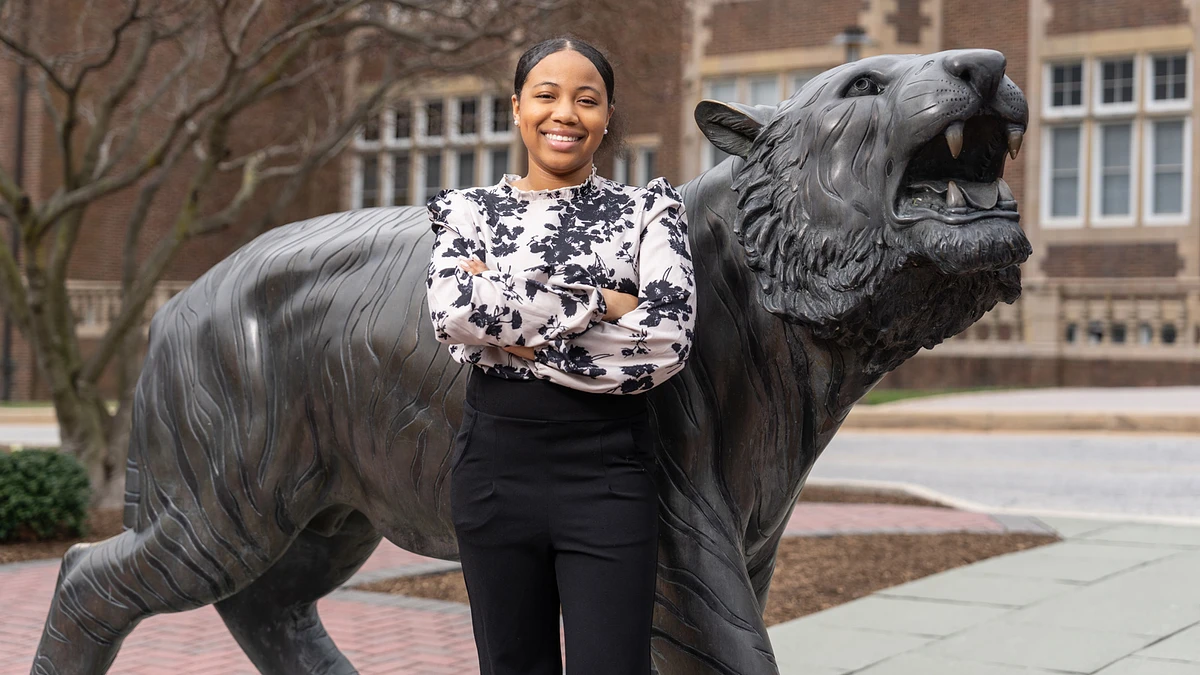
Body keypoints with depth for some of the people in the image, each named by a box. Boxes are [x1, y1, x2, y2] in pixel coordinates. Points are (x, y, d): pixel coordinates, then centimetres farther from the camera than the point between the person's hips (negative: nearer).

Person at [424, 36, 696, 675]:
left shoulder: (647, 210, 3)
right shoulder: (472, 210, 6)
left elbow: (668, 336, -13)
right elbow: (451, 312, -15)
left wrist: (521, 333, -13)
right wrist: (597, 302, -15)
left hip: (608, 470, -2)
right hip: (496, 460, 2)